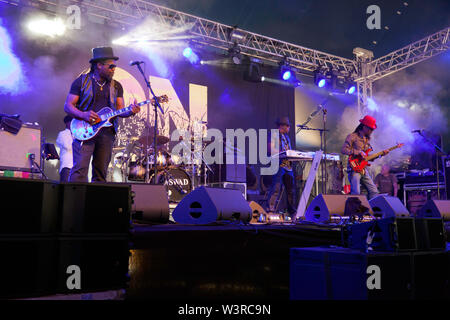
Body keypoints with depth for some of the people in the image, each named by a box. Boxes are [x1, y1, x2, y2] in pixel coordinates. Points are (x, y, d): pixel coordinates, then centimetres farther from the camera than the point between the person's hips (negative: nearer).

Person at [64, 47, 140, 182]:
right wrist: (83, 115, -17)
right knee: (80, 170, -13)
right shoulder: (81, 81, 4)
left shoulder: (116, 86, 14)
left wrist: (131, 111, -12)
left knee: (101, 173, 3)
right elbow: (67, 106, 1)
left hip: (106, 133, 4)